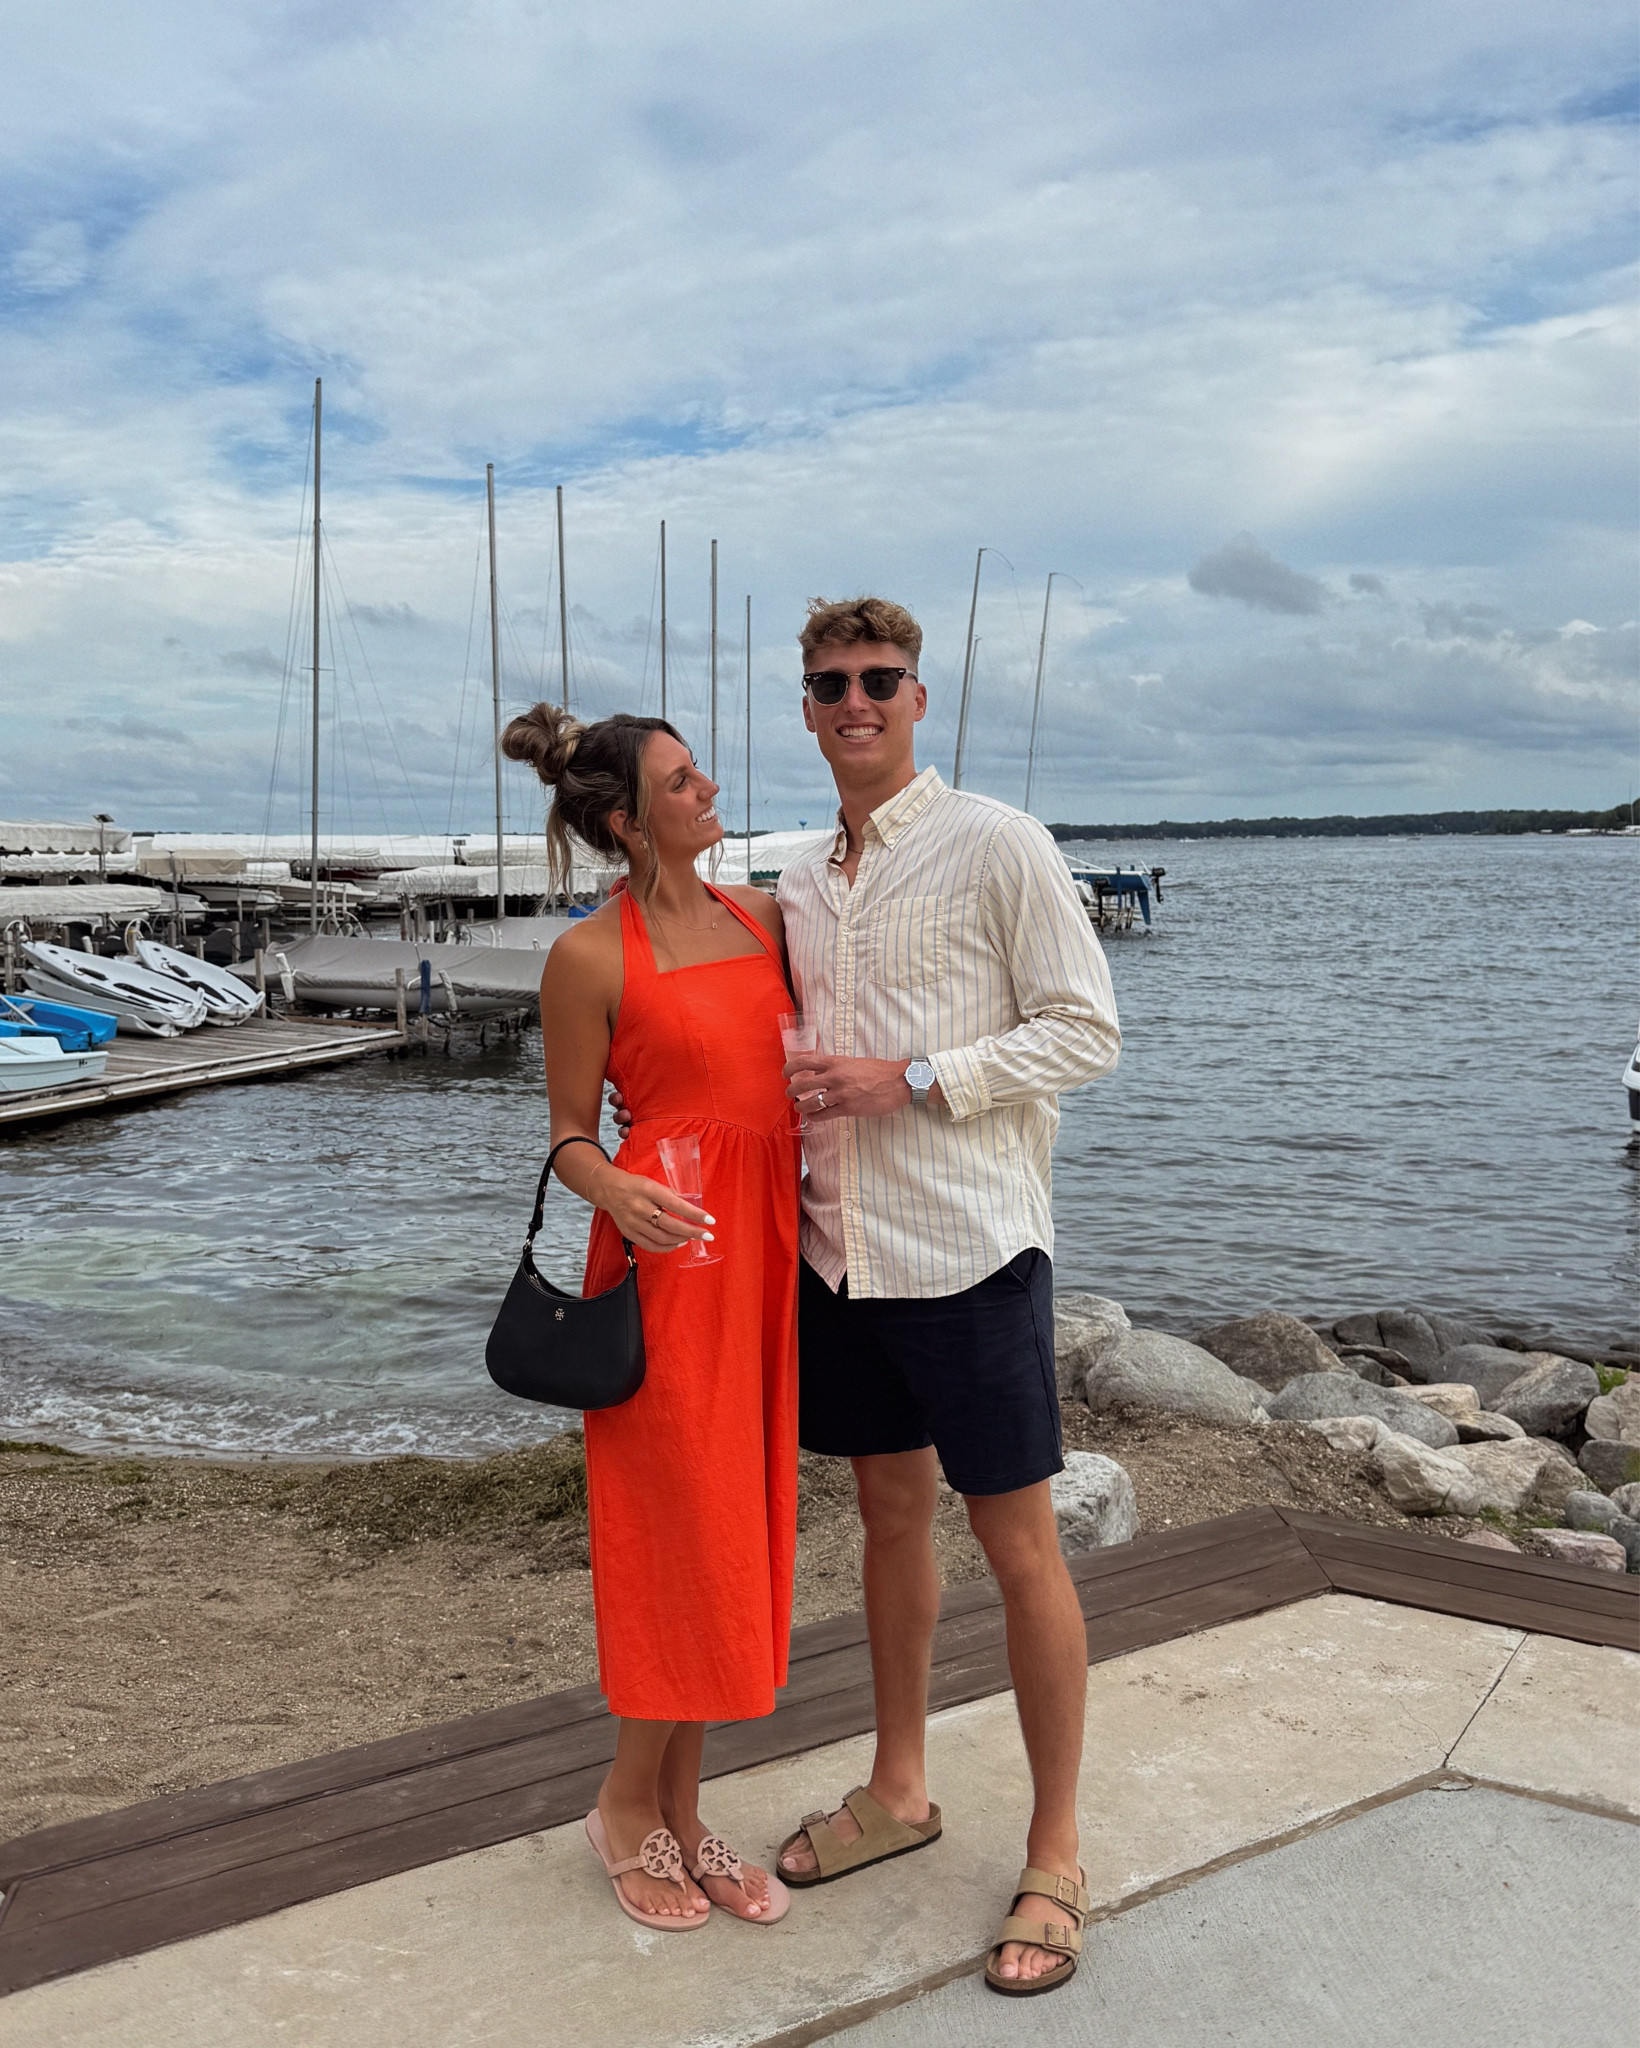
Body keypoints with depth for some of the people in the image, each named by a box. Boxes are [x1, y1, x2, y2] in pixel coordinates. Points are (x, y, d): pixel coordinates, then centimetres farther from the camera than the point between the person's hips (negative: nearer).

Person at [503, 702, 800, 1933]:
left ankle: (680, 1815, 27)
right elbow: (571, 1137, -4)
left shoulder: (763, 916, 10)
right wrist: (621, 1196, -22)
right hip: (670, 1249, -6)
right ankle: (628, 1809, 24)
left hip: (771, 1242, 6)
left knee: (737, 1535, 12)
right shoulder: (590, 956, -7)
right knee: (685, 1539, 0)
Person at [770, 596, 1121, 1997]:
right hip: (841, 1244, 6)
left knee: (1020, 1545, 2)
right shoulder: (802, 887, 12)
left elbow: (1088, 1031, -10)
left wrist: (912, 1080, -17)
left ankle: (1057, 1860, 17)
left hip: (969, 1247, -6)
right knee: (891, 1514, 17)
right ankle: (900, 1792, 35)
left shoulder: (998, 845, -7)